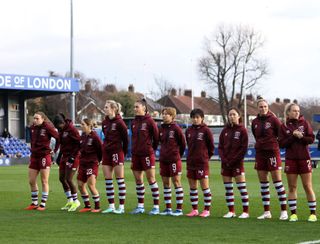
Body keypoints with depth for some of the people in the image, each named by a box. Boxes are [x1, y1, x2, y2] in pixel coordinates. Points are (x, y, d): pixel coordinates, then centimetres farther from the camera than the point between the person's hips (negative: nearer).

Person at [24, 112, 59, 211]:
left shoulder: (47, 127, -12)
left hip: (44, 156, -6)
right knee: (31, 181, 8)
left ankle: (43, 204, 8)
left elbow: (58, 137, -10)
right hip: (34, 156, 7)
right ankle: (34, 203, 20)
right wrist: (33, 150, 14)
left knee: (44, 181, 2)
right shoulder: (33, 128, 6)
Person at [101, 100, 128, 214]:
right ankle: (111, 206, 12)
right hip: (106, 152, 7)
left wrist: (124, 152, -2)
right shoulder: (105, 122, 11)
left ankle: (121, 207, 0)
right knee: (107, 180, 6)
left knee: (120, 179, -2)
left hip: (117, 151, -7)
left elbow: (125, 138, -7)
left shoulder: (119, 122, -11)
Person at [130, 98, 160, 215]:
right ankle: (140, 206, 17)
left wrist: (152, 148, 5)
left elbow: (156, 136, -4)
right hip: (136, 154, 7)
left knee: (151, 179, -3)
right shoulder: (134, 122, 10)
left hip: (147, 154, -6)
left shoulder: (149, 121, -8)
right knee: (138, 180, 9)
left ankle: (156, 206, 2)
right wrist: (135, 149, 14)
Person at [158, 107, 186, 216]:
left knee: (176, 182, -2)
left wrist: (178, 154, 8)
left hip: (174, 159, -6)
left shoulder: (176, 128, -9)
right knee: (165, 183, 9)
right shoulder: (161, 128, 9)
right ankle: (168, 208, 16)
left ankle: (179, 209, 1)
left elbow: (183, 143, -2)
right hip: (163, 159, 7)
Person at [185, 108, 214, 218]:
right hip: (190, 162, 6)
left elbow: (211, 146, 0)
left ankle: (207, 210, 4)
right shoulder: (188, 131, 8)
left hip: (202, 162, -6)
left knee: (204, 186, -1)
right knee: (192, 186, 8)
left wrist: (206, 157, 4)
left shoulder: (206, 130, -6)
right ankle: (194, 210, 16)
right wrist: (192, 156, 11)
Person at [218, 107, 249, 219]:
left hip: (237, 162, -5)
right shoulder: (225, 130, 11)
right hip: (225, 163, 5)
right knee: (228, 188, 6)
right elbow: (220, 147, 10)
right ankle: (231, 211, 13)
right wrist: (224, 159, -6)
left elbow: (244, 148, -7)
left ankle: (246, 211, -2)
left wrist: (233, 160, -12)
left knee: (242, 187, -6)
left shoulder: (242, 130, -2)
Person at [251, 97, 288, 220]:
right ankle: (267, 212, 12)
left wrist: (273, 143, 3)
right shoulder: (255, 122, 8)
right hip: (260, 153, 5)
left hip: (272, 152, -5)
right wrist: (261, 144, 12)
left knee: (277, 181, -6)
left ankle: (284, 211, -2)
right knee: (263, 183, 6)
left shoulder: (273, 119, -7)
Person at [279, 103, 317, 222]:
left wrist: (301, 137, -18)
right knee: (292, 187, 3)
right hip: (290, 159, 1)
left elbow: (311, 139, -2)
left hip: (304, 158, -1)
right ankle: (293, 214, 10)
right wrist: (293, 136, -15)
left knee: (308, 187, 0)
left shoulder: (304, 123, 2)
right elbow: (282, 143, -4)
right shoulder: (284, 126, 3)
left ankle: (313, 213, 6)